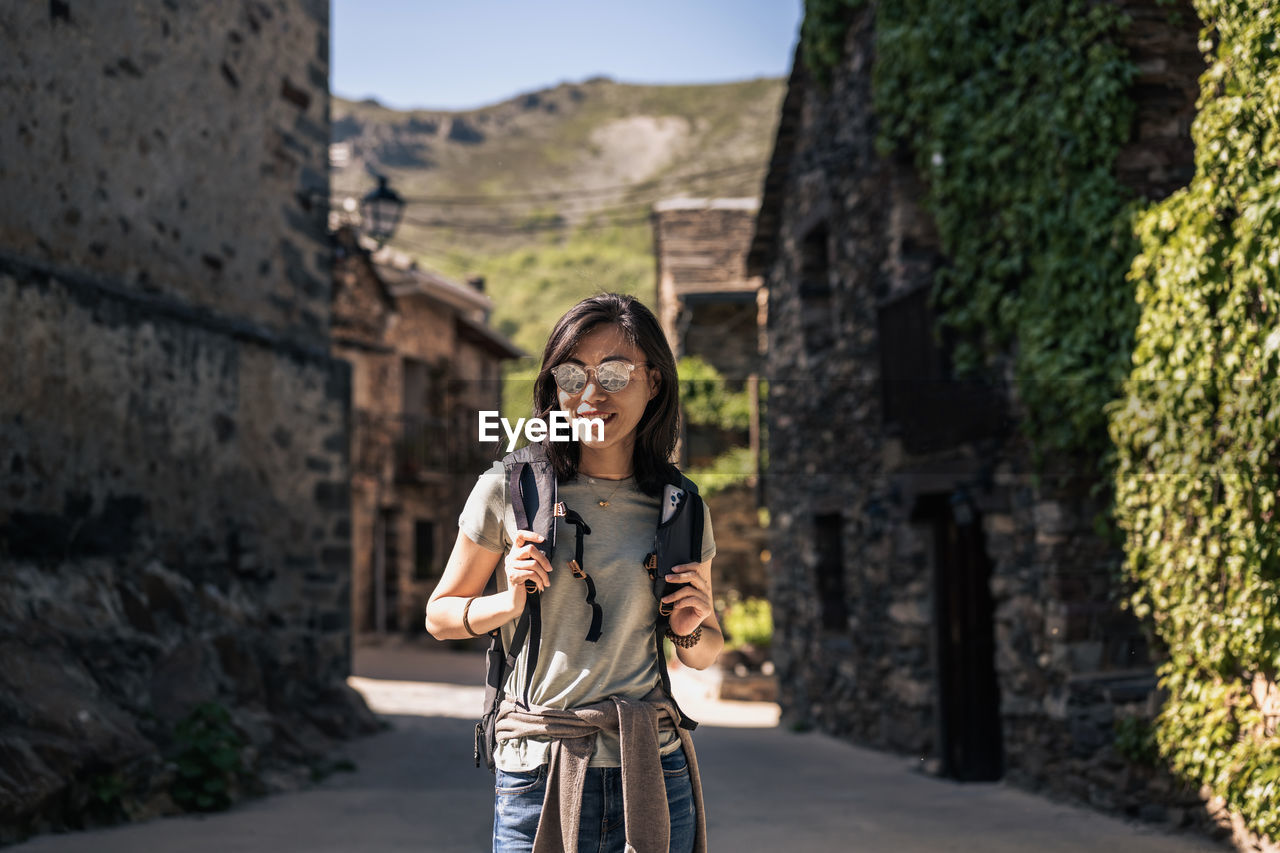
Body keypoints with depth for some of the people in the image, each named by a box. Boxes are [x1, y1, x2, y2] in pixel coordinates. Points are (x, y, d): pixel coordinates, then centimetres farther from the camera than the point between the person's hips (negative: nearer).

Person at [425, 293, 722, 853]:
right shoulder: (508, 490, -3)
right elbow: (439, 616, 7)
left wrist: (690, 629, -6)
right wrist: (508, 603, -11)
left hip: (653, 781, 2)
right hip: (537, 779, -2)